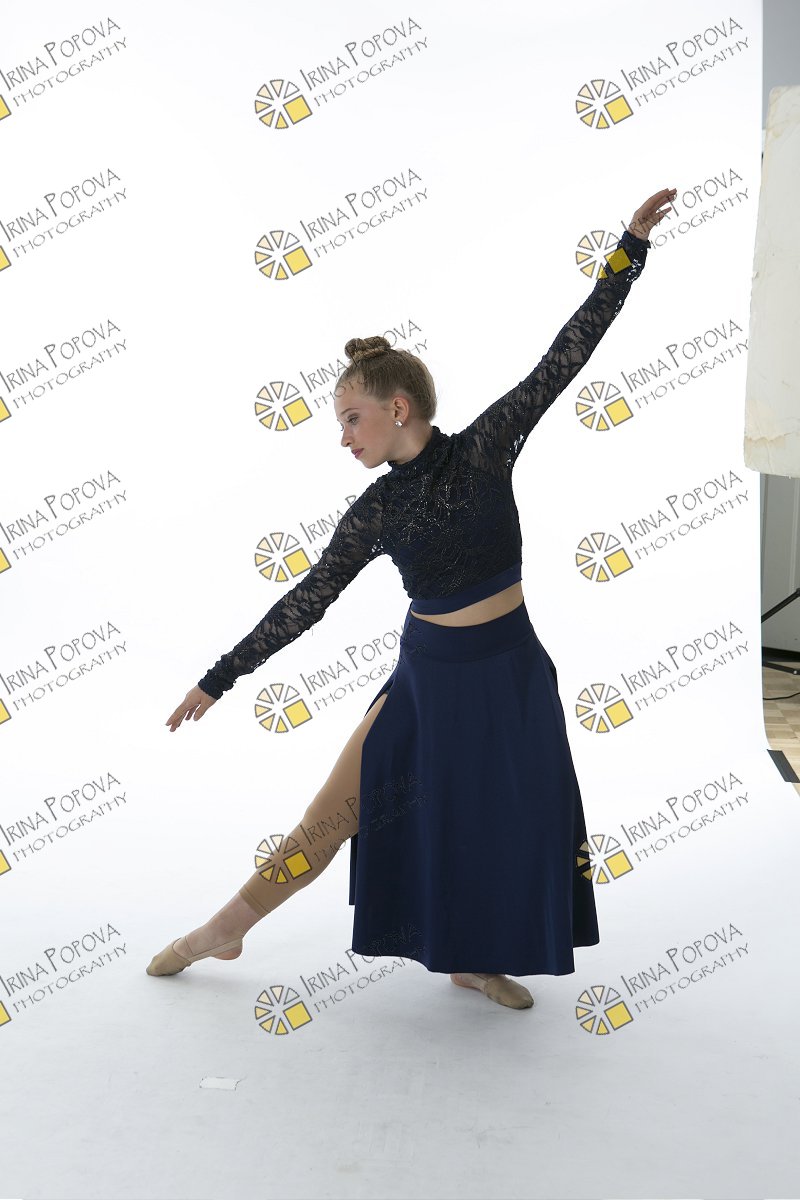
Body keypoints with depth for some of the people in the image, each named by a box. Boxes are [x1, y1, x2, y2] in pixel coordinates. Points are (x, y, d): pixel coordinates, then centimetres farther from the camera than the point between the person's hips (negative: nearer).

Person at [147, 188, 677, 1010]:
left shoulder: (484, 448, -8)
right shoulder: (373, 512, -4)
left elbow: (564, 359, -9)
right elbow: (307, 600, 1)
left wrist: (629, 247, -11)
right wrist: (219, 678, 2)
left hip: (510, 673, 0)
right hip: (425, 676, 0)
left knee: (513, 825, 8)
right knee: (329, 819, 0)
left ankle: (472, 959, 31)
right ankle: (222, 931, 17)